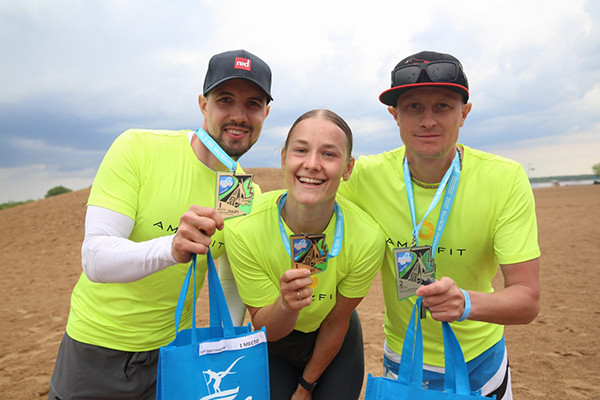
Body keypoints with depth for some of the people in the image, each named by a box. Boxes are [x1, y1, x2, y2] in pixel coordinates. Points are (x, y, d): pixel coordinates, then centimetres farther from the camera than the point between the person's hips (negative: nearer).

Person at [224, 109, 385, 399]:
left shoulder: (366, 238, -29)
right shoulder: (244, 230, -30)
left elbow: (336, 322, -13)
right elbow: (265, 329, -19)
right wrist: (286, 304, -42)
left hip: (336, 344, 1)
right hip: (275, 345, 0)